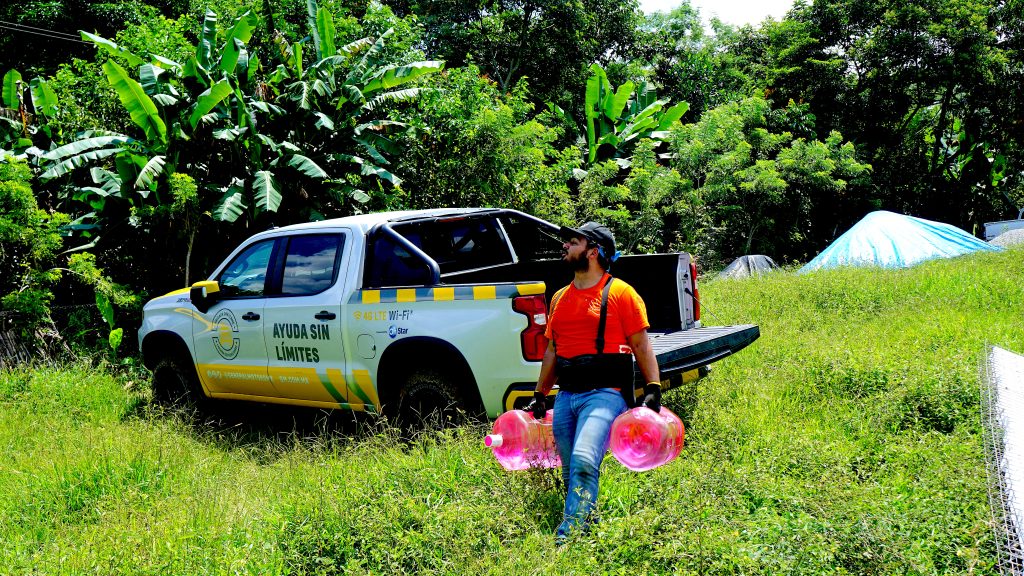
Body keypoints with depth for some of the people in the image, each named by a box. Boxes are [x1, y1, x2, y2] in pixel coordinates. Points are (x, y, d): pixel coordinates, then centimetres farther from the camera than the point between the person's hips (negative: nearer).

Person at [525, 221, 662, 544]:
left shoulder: (620, 293, 1)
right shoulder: (560, 298, 18)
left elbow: (641, 346, -2)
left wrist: (653, 389, -11)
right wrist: (539, 396, 20)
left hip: (605, 393, -7)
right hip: (565, 396, 7)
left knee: (584, 461, -24)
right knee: (571, 471, 8)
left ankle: (567, 537, -22)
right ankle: (585, 527, 23)